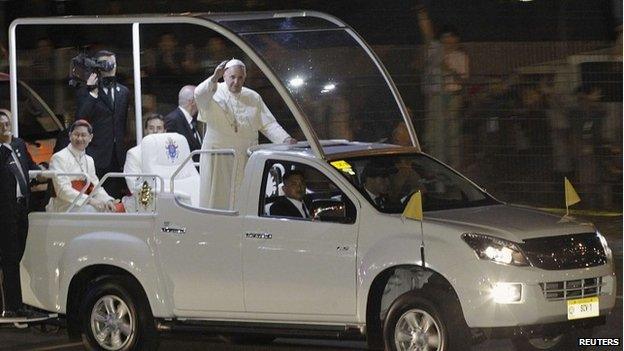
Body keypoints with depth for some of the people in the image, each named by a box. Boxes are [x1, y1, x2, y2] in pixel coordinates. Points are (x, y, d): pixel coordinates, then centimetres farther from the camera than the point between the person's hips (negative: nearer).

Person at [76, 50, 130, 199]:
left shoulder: (123, 92, 16)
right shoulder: (85, 92, 0)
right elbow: (81, 119, -13)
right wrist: (92, 93, -15)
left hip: (118, 156, 5)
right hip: (97, 155, -5)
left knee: (116, 196, 2)